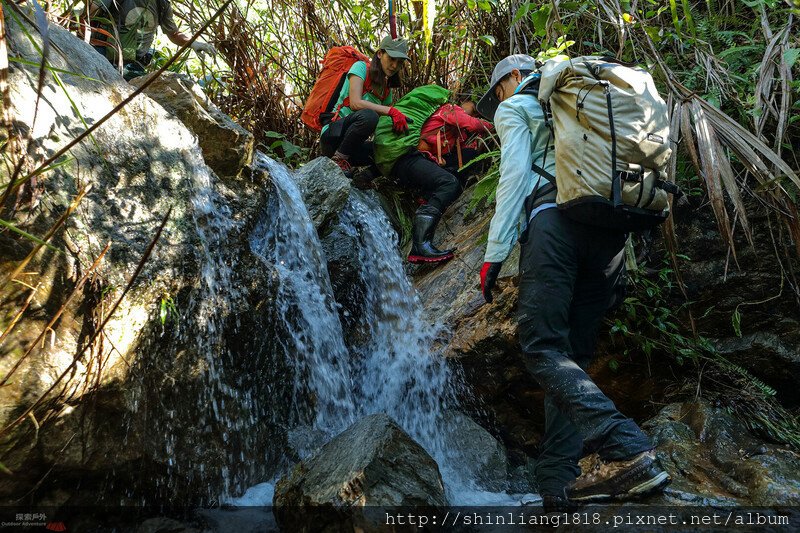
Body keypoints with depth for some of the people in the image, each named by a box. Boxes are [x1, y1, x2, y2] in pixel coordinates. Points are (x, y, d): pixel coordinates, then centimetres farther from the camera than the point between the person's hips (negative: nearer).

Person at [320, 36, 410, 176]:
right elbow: (355, 103, -18)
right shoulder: (361, 67, -3)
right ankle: (339, 159, -18)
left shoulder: (386, 89, 16)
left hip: (355, 144, 6)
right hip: (334, 134, -6)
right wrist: (391, 111, -24)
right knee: (369, 116, -34)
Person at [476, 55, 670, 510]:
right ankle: (558, 481, -4)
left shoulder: (514, 108, 15)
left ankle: (628, 451, -28)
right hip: (612, 231, 7)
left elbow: (514, 176, -1)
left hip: (556, 219, -7)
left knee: (543, 348, -13)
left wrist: (495, 253, -5)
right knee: (573, 355, 3)